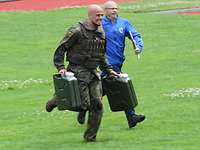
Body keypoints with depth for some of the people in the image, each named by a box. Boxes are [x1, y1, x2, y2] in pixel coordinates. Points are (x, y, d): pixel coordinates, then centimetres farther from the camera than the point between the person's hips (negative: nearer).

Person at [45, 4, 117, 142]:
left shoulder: (101, 33, 11)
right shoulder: (77, 31, -12)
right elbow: (60, 49, -9)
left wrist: (108, 70, 18)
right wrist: (61, 67, -18)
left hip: (93, 73, 6)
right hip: (78, 72, -6)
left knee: (97, 104, -2)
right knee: (83, 104, -11)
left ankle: (90, 136, 9)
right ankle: (58, 99, 16)